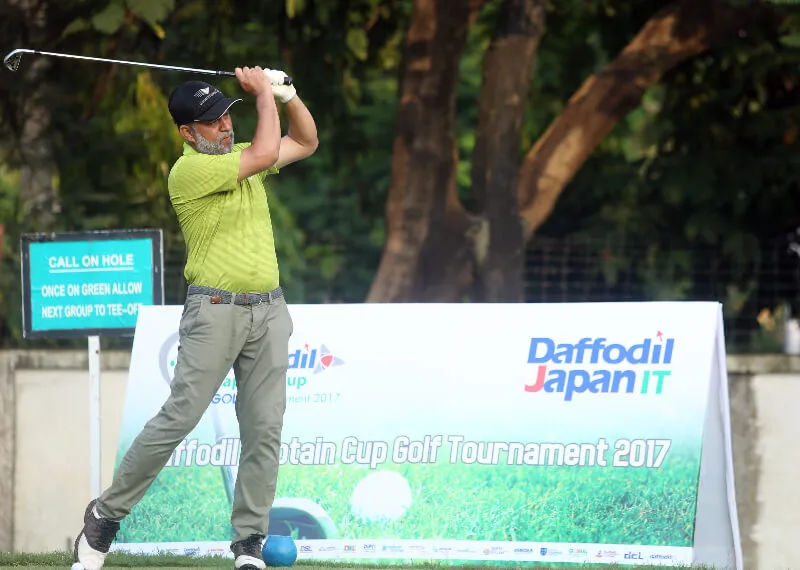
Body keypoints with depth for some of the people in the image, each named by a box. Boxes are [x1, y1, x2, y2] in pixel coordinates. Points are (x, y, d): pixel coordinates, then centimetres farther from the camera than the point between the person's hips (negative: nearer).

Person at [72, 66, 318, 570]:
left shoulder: (239, 157, 13)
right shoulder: (188, 171, -11)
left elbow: (306, 142, 24)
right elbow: (264, 155, -19)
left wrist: (286, 93, 7)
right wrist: (264, 94, -6)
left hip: (269, 311, 6)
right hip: (215, 312, -6)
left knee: (264, 430, 0)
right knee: (178, 418, -9)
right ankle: (106, 516, 2)